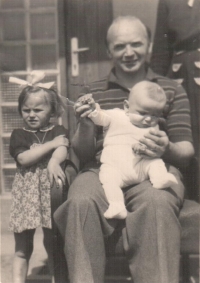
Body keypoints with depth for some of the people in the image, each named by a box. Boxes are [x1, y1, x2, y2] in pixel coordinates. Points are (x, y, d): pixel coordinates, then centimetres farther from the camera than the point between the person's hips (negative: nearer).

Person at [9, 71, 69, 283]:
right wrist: (51, 144, -11)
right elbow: (24, 158, -10)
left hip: (50, 189, 0)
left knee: (53, 244, 7)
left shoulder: (58, 131, 6)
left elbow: (62, 151, -13)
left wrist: (53, 162, -34)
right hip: (26, 191, 1)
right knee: (22, 248, 6)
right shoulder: (18, 135, 6)